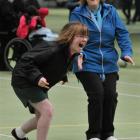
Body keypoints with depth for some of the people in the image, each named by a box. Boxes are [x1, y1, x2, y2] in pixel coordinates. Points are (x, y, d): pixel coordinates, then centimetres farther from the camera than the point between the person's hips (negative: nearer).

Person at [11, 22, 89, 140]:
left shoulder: (72, 54, -5)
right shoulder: (53, 49, -32)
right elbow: (26, 60, -32)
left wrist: (63, 76, 2)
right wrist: (37, 77, -40)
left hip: (39, 86, 9)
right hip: (24, 80, -9)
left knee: (42, 117, 16)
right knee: (47, 110, -21)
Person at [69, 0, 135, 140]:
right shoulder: (77, 14, -5)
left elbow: (122, 33, 1)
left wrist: (126, 52, -12)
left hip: (109, 65, 3)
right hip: (87, 64, -3)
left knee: (110, 95, -2)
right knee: (97, 94, -14)